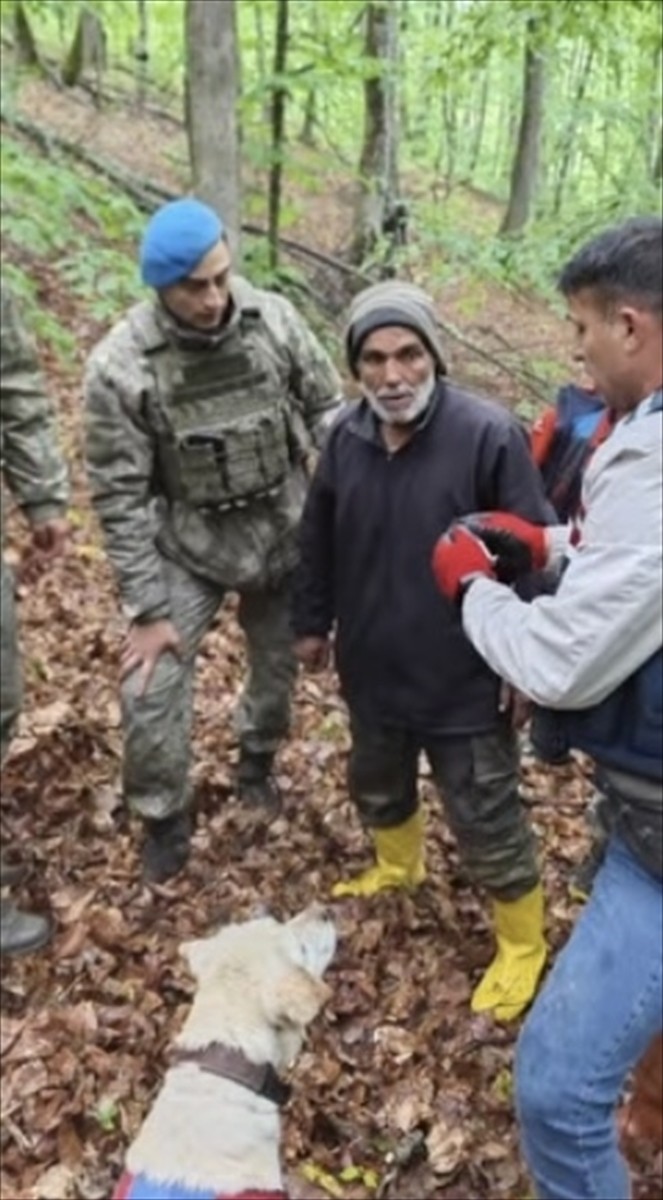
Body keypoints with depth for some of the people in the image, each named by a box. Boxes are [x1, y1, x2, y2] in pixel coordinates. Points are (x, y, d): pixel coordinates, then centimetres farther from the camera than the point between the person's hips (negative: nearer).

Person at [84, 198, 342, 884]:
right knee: (151, 690, -5)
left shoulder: (274, 320, -13)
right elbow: (119, 496, -16)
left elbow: (327, 410, 1)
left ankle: (257, 760, 49)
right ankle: (163, 818, 21)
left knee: (280, 664, 18)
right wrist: (146, 610, -15)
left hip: (284, 533, 3)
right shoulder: (120, 366, -20)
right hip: (186, 547, -2)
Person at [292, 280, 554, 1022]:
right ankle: (399, 867, 59)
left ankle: (522, 943, 34)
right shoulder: (346, 435, -4)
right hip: (372, 670, 6)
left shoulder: (488, 436, -21)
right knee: (376, 786, 27)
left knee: (486, 823, 8)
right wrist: (312, 623, 17)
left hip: (463, 682, -5)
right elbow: (317, 540, 10)